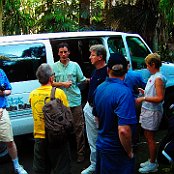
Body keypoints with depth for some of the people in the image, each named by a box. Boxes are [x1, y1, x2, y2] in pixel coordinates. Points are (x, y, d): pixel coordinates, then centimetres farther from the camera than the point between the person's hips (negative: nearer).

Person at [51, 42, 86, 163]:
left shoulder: (75, 65, 7)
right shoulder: (54, 67, 6)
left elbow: (82, 80, 9)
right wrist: (62, 84, -9)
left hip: (75, 101, 0)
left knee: (79, 127, 2)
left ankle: (81, 153, 13)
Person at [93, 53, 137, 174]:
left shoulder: (99, 88, 0)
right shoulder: (124, 92, -24)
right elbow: (123, 130, -30)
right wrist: (129, 152, -15)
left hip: (101, 145, 7)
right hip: (117, 151, -7)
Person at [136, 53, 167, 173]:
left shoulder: (158, 78, -18)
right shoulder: (153, 76, 11)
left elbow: (160, 98, -24)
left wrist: (143, 98, -23)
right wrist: (144, 92, 11)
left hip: (153, 112, -9)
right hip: (147, 110, 9)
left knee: (150, 138, 1)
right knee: (148, 137, 17)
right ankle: (152, 160, 30)